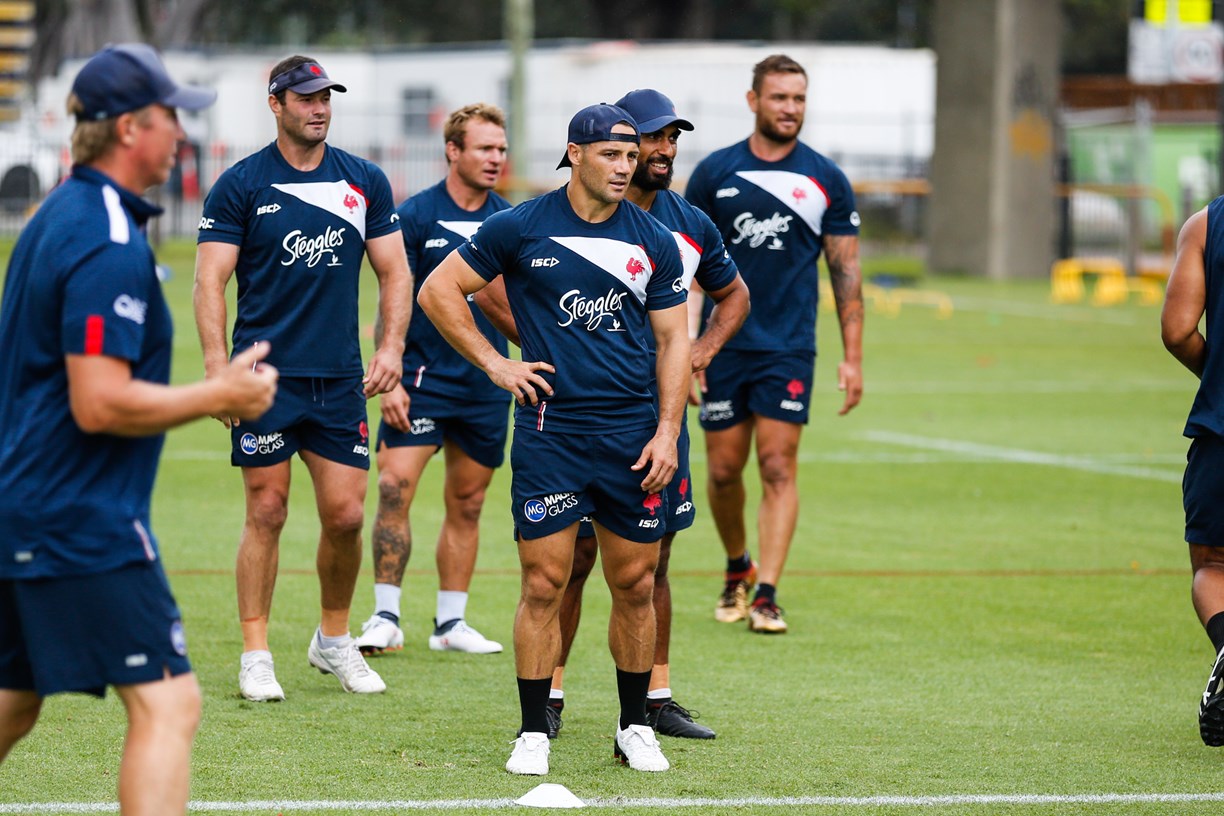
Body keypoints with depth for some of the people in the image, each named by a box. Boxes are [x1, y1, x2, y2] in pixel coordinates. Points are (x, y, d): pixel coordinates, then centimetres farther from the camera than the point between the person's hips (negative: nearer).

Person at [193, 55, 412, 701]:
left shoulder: (365, 182, 8)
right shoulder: (240, 185, -2)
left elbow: (395, 272, 12)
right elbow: (210, 280, -5)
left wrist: (391, 346, -2)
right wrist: (217, 367, -15)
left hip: (341, 379, 3)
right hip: (265, 378, -3)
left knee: (345, 515, 2)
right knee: (267, 513, -1)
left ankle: (334, 641, 22)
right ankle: (255, 655, 7)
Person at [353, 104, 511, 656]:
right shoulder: (415, 216, -4)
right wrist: (390, 378, -12)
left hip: (486, 383, 4)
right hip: (422, 377, -4)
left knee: (467, 504, 9)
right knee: (395, 488, -14)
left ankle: (450, 622, 17)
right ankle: (386, 618, -8)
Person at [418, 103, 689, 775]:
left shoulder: (653, 241, 6)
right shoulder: (521, 228, -2)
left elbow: (673, 339, 9)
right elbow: (438, 290, 4)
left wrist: (667, 432, 0)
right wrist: (494, 363, -1)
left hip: (632, 433, 3)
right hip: (550, 430, -2)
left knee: (635, 585, 6)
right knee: (544, 584, -4)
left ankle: (634, 726, 19)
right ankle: (533, 733, 5)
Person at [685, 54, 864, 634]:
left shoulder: (826, 181, 2)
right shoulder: (714, 172, 2)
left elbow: (846, 271, 5)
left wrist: (852, 357, 0)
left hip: (788, 349, -1)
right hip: (723, 346, 1)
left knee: (778, 468, -8)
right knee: (723, 471, 5)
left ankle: (766, 595, -7)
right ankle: (737, 569, 29)